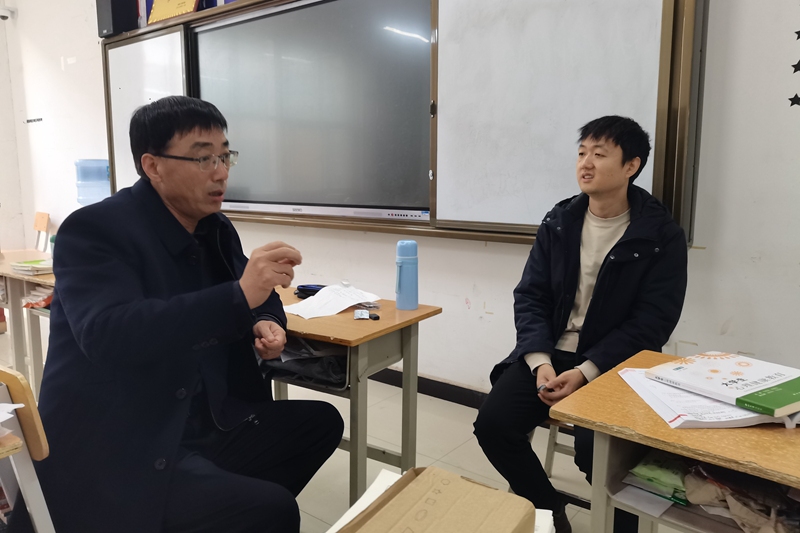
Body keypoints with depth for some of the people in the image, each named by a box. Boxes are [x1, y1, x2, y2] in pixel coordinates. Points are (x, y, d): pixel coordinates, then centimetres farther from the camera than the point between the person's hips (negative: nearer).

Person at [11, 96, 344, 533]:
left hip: (201, 429, 8)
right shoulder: (94, 230, -15)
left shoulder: (215, 229, 5)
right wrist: (240, 296, -38)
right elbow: (106, 334, -32)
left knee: (322, 422, 7)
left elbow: (259, 301, 19)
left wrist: (265, 325, -5)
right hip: (110, 457, -7)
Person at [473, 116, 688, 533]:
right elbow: (530, 297, 2)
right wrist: (540, 362, -15)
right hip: (549, 353, 4)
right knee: (493, 423, -13)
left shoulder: (662, 237, -6)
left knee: (595, 447, -28)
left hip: (613, 364, -4)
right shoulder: (558, 222, 6)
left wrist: (586, 372, -21)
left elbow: (651, 323, -11)